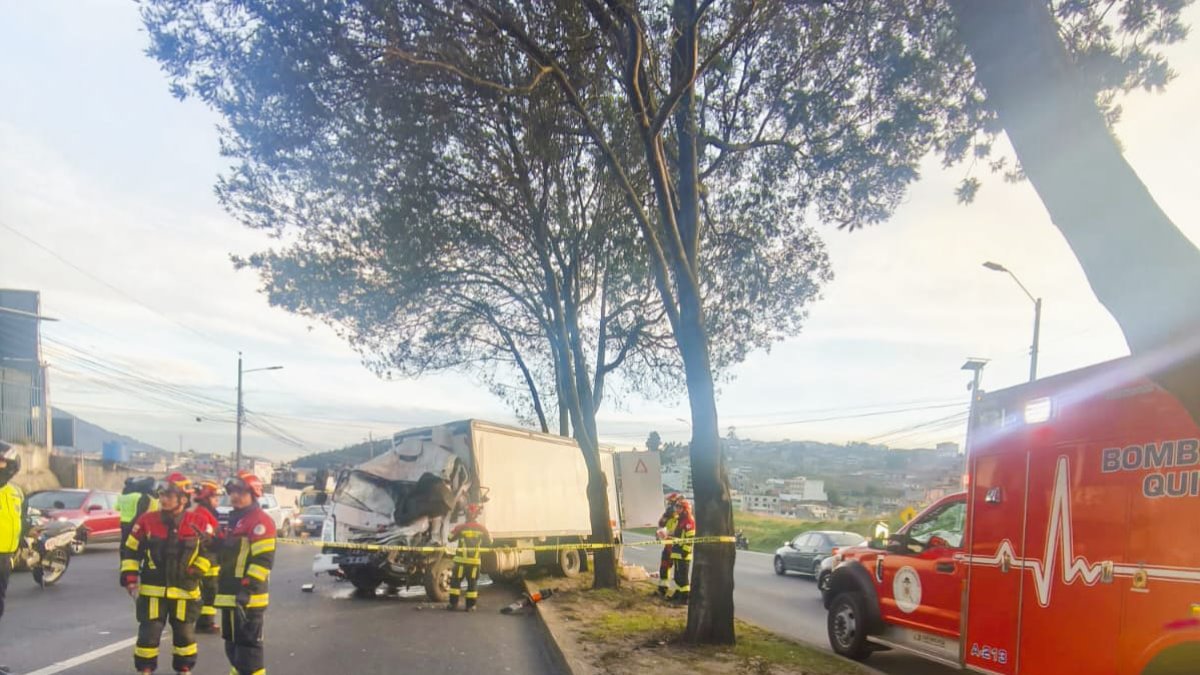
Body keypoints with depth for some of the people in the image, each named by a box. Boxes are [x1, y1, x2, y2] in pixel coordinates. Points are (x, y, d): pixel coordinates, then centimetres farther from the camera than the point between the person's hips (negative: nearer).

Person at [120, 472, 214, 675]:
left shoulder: (199, 524, -8)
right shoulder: (147, 521, -6)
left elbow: (212, 550, 2)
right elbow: (130, 551, 2)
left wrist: (197, 570, -8)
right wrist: (130, 578, -4)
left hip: (185, 591, 0)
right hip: (152, 590, 0)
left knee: (185, 635, 14)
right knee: (148, 635, 3)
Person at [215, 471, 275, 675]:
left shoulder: (260, 521, -14)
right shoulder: (234, 520, 18)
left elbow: (264, 559, -22)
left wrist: (248, 588, -25)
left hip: (248, 596, -10)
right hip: (230, 594, 10)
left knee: (248, 644, -8)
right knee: (232, 643, 18)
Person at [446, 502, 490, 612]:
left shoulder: (460, 527, -10)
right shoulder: (482, 528, -3)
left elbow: (450, 538, 2)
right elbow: (489, 541, 8)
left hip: (461, 559, -2)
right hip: (475, 560, 2)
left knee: (456, 582, 8)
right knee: (472, 584, 8)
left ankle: (453, 604, 6)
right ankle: (470, 606, 8)